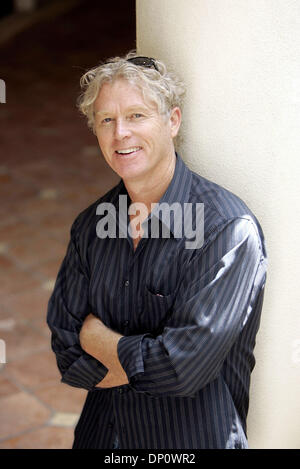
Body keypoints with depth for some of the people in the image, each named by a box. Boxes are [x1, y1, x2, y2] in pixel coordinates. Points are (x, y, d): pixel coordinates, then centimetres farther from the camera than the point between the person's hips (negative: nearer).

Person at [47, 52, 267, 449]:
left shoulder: (228, 228, -22)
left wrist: (97, 337, -12)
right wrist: (138, 358, -20)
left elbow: (182, 367, -26)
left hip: (195, 437, -4)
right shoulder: (90, 226, -3)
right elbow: (68, 357, -5)